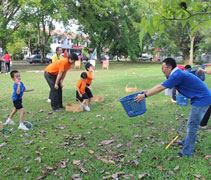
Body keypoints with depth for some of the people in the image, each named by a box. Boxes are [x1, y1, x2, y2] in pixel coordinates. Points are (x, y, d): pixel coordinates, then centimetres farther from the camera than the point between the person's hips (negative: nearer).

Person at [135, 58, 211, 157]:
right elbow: (160, 85, 13)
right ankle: (186, 142, 37)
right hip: (200, 98, 10)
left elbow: (160, 88, -20)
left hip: (202, 100, -10)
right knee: (192, 124, 21)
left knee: (192, 125, -5)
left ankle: (187, 153, 2)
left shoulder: (177, 75, -21)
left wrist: (144, 96, -14)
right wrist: (145, 92, 11)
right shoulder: (177, 74, 10)